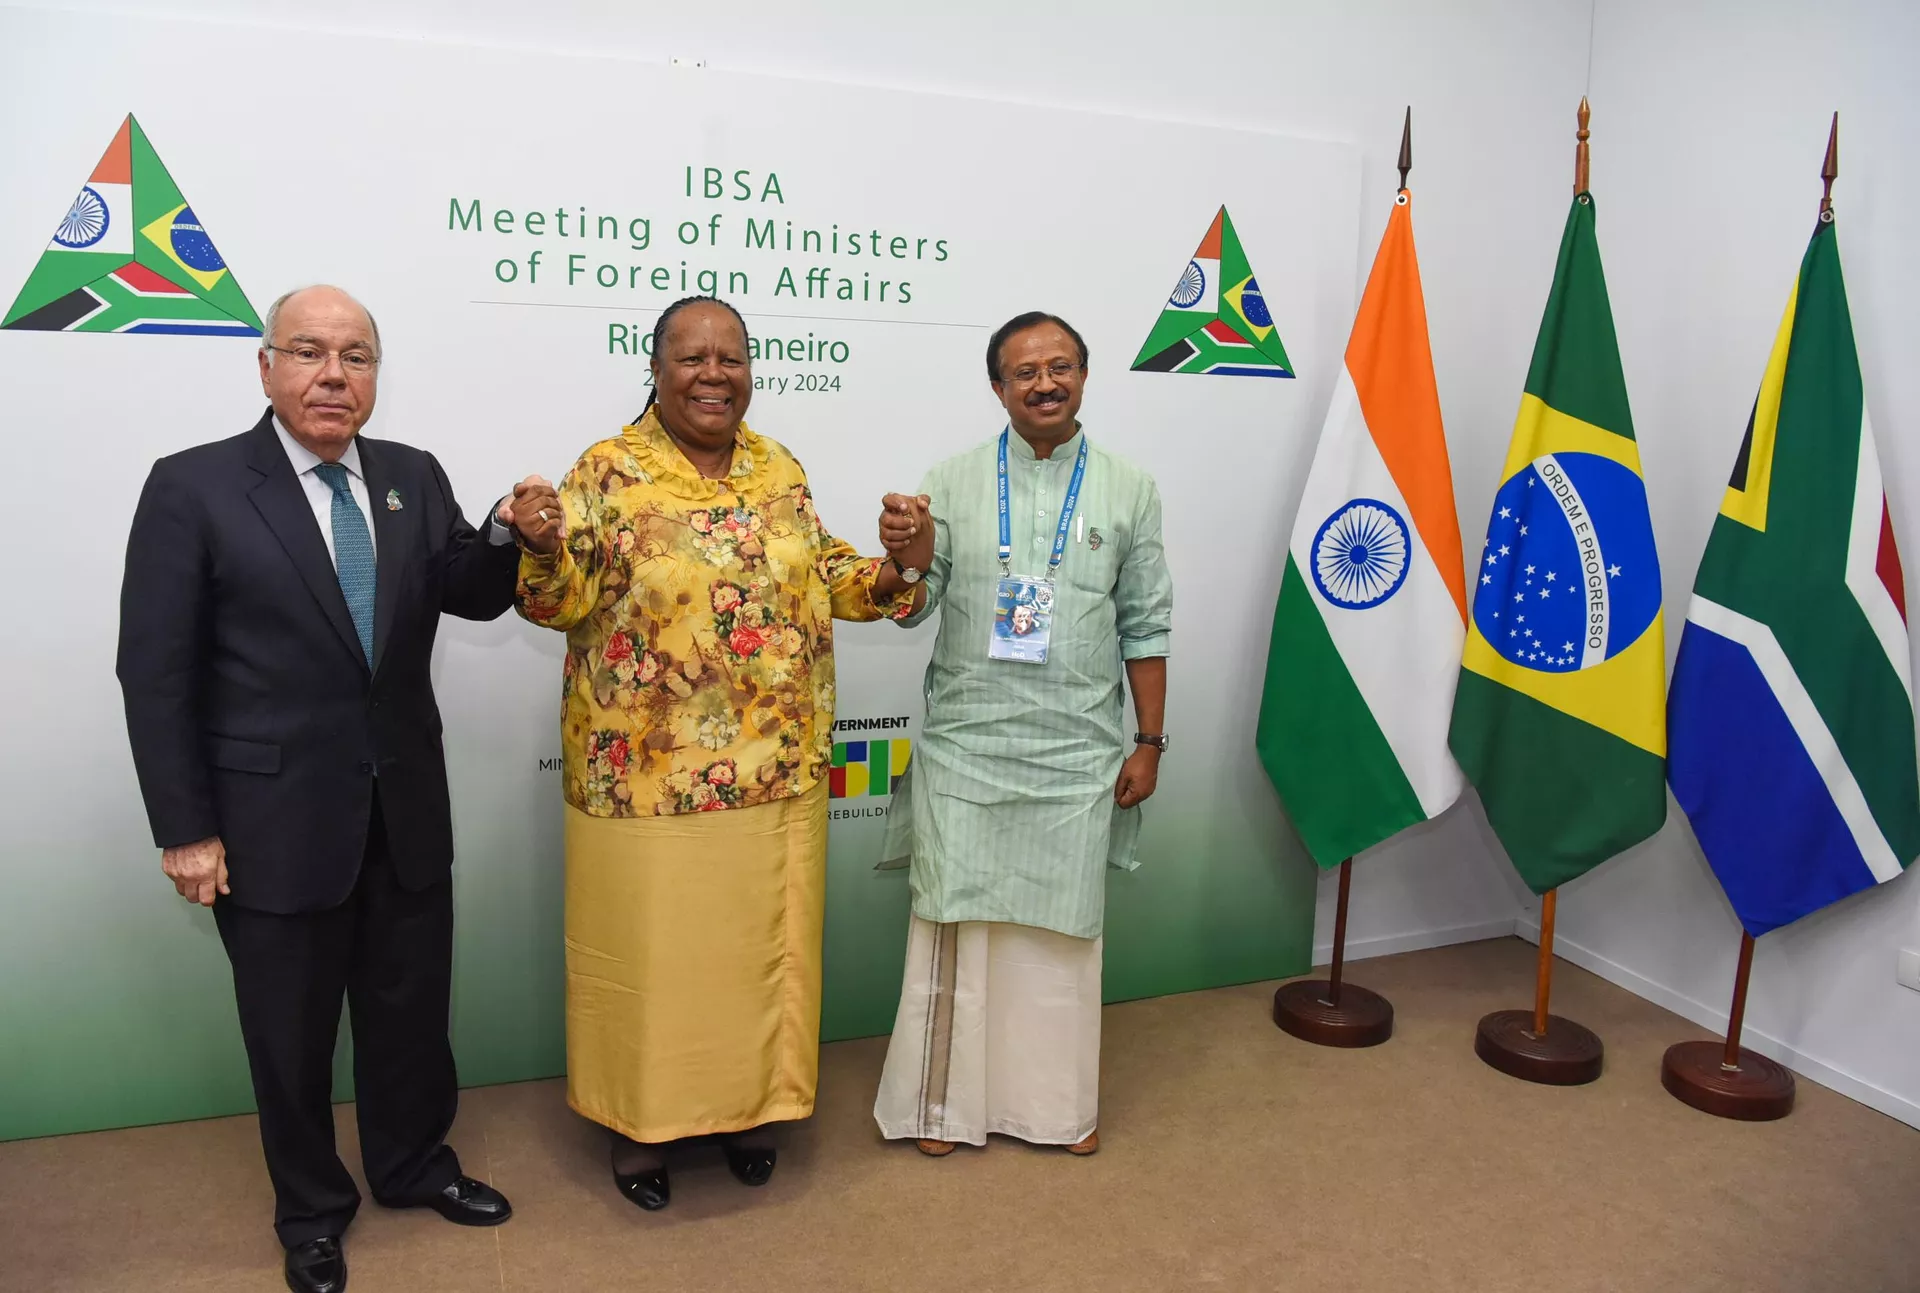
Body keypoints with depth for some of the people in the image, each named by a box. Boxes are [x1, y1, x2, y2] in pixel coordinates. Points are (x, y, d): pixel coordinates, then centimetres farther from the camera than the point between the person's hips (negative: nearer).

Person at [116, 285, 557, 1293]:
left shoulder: (414, 477, 3)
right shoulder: (192, 487, -10)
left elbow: (467, 598, 3)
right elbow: (157, 672, -10)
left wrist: (511, 536, -18)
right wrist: (185, 830, -11)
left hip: (406, 813, 4)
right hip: (274, 821, -4)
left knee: (411, 1008, 20)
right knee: (291, 1031, 16)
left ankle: (413, 1164, 44)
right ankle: (311, 1210, 39)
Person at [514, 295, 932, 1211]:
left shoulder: (782, 472, 7)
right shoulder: (609, 472, -7)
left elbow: (823, 582, 14)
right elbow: (561, 601, -12)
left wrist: (899, 566, -3)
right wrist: (542, 545, -33)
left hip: (775, 769, 4)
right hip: (648, 773, -4)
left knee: (760, 945, 16)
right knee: (648, 950, 9)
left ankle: (746, 1102, 36)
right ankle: (640, 1117, 30)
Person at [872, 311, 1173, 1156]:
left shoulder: (1129, 490, 3)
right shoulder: (952, 482, 1)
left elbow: (1146, 628, 5)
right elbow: (913, 608, -2)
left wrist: (1150, 741, 3)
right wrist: (902, 556, -24)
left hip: (1076, 754, 1)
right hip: (965, 747, 0)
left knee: (1062, 928, 12)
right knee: (956, 921, 9)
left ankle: (1061, 1103, 31)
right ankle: (946, 1100, 27)